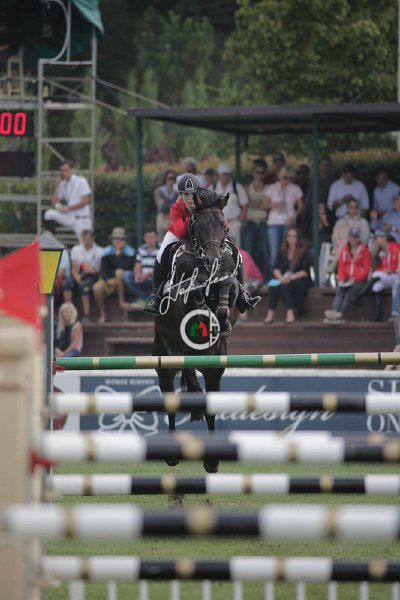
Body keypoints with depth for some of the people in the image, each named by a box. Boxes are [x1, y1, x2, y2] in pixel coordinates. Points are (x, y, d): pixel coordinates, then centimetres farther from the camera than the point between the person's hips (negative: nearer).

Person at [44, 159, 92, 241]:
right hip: (68, 217, 5)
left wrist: (67, 208, -13)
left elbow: (85, 201, -14)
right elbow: (54, 202, 5)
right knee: (49, 213, -14)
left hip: (81, 219, -5)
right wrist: (57, 185, -4)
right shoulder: (62, 184, 7)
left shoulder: (81, 181, -8)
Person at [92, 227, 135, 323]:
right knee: (96, 287, -26)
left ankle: (121, 300, -25)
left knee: (119, 272, -37)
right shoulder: (107, 251, 2)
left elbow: (122, 267, -24)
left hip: (124, 281, -3)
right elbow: (103, 270, -1)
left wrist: (118, 253, -20)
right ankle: (102, 315, -11)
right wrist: (108, 280, -20)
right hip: (109, 279, 3)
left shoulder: (129, 251, -9)